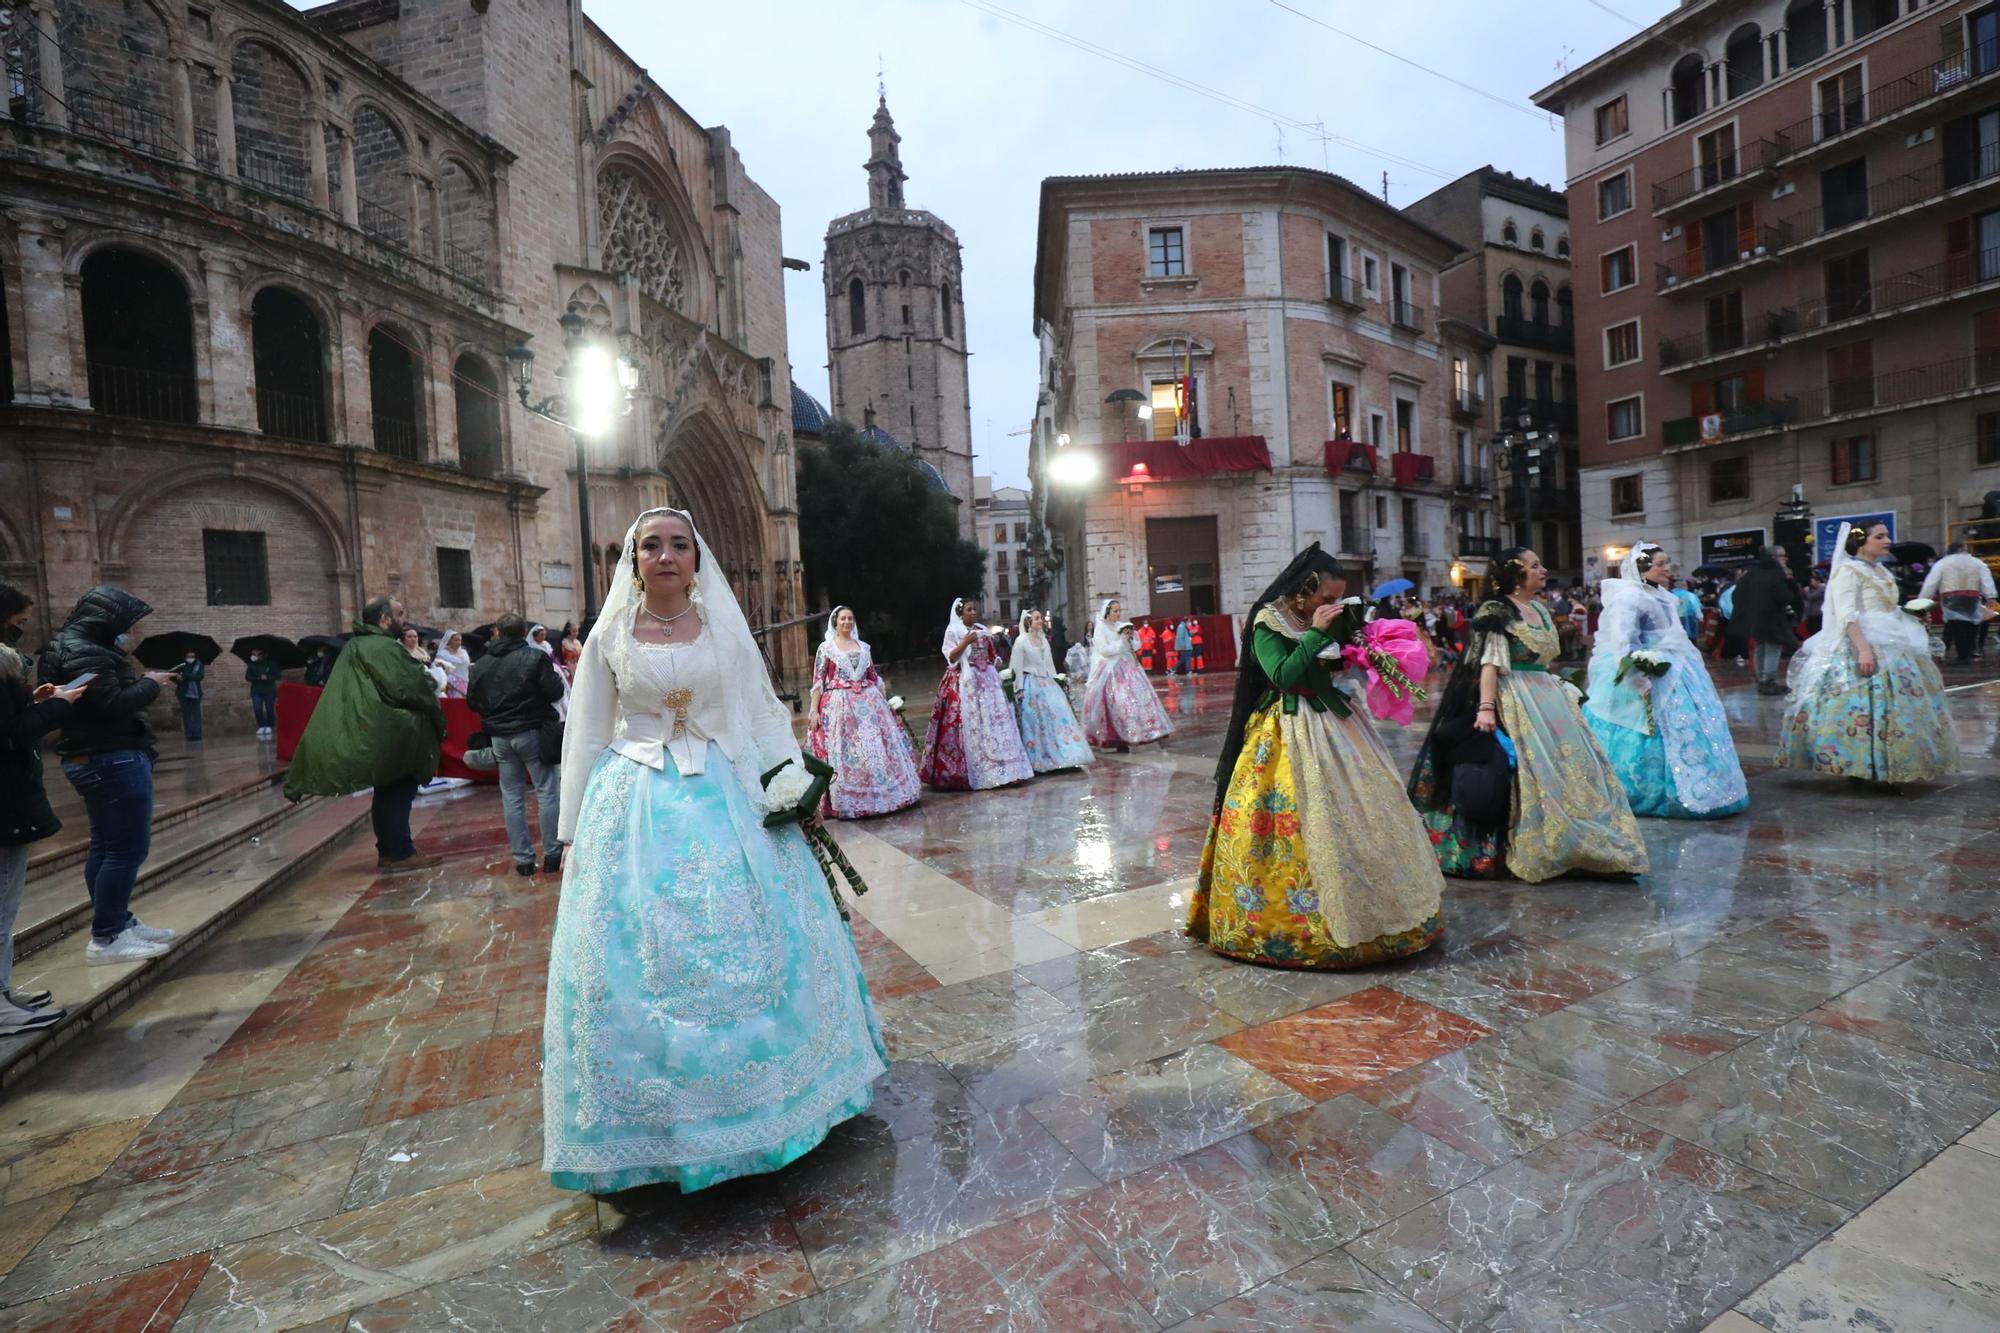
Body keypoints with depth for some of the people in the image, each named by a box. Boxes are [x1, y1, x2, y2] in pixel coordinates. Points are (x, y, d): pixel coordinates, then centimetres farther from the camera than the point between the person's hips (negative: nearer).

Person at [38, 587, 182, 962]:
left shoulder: (77, 647, 15)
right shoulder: (84, 654, -18)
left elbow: (106, 695, 12)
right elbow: (112, 704, -25)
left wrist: (138, 678, 2)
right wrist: (149, 684, -11)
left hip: (96, 758, 11)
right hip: (113, 759, -11)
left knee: (107, 846, 17)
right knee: (128, 848, -6)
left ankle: (118, 923, 27)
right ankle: (105, 939, 1)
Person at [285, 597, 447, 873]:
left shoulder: (355, 647, 13)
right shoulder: (385, 648, -18)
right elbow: (413, 687, -19)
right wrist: (436, 719, -5)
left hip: (370, 734, 9)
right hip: (395, 735, -9)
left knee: (387, 794, 15)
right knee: (397, 794, -3)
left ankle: (388, 851, 21)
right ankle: (400, 853, 1)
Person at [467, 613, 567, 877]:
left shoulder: (481, 664, 3)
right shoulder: (536, 658, -12)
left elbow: (472, 702, 8)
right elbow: (554, 692, -14)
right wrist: (556, 677, 6)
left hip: (500, 737, 4)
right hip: (533, 733, -4)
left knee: (512, 796, 9)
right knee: (547, 793, 3)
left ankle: (523, 859, 12)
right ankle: (552, 855, 4)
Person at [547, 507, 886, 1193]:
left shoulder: (725, 627, 4)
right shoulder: (609, 636, 2)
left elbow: (763, 713, 6)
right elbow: (586, 738, 6)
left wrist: (792, 781, -5)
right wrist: (573, 832, 5)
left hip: (725, 802, 1)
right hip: (636, 808, 0)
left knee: (752, 944, 6)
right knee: (640, 962, 4)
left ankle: (757, 1095, 28)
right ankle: (653, 1123, 24)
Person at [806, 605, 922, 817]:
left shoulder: (864, 647, 13)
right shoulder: (826, 648, 2)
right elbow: (817, 682, -1)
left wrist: (885, 701, 15)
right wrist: (813, 711, -8)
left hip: (868, 701, 4)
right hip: (840, 705, -4)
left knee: (878, 748, 3)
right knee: (843, 751, -4)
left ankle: (881, 795, 15)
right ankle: (846, 802, 5)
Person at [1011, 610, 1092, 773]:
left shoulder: (1043, 639, 13)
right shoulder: (1021, 641, -5)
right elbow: (1018, 667, -7)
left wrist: (1054, 682, 11)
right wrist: (1020, 689, -10)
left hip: (1048, 683, 6)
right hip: (1031, 685, -6)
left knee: (1058, 715, -2)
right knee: (1037, 722, -2)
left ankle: (1064, 756, 4)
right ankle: (1040, 761, 6)